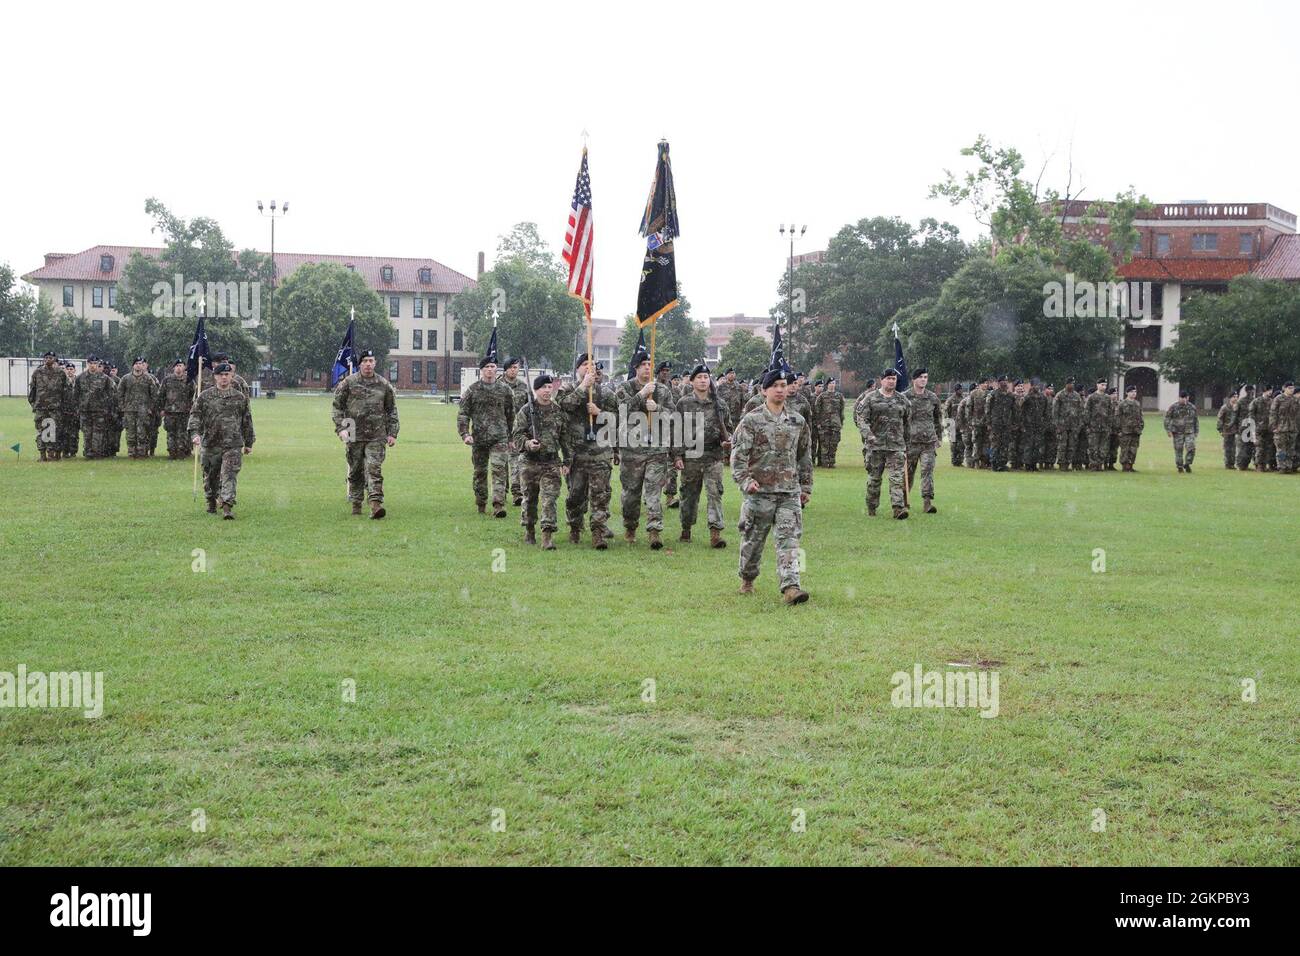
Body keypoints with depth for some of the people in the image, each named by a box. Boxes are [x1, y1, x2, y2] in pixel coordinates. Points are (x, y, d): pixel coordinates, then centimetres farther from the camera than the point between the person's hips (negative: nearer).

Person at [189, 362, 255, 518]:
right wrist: (195, 433, -17)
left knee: (229, 475, -13)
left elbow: (247, 422, 14)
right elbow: (195, 415, 0)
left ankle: (227, 507, -18)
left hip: (233, 445, -1)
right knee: (210, 476, 12)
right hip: (210, 444, 1)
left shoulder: (240, 397, 8)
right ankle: (212, 502, 33)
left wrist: (248, 443, 16)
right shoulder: (205, 396, 5)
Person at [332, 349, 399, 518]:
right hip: (354, 436, 0)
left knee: (374, 469, -12)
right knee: (355, 472, 9)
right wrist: (341, 428, -6)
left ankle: (375, 504, -19)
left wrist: (392, 433, 9)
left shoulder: (383, 385, 7)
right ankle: (356, 504, 22)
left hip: (377, 436, 0)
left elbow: (392, 410, 14)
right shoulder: (348, 382, 2)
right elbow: (338, 406, 6)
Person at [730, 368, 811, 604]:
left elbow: (805, 456, 18)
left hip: (790, 491, 3)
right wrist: (745, 480, -23)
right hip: (759, 491, -2)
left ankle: (790, 587, -15)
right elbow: (738, 454, -9)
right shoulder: (751, 421, -3)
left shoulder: (797, 421, 10)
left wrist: (806, 487, 16)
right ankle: (747, 580, 30)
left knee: (789, 539, -9)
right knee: (753, 539, 8)